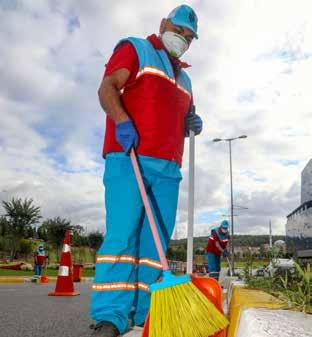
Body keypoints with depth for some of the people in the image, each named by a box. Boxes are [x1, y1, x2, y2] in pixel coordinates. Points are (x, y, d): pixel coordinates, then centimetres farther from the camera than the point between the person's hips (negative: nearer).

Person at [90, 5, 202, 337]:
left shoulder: (183, 77, 31)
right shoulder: (135, 49, 13)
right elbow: (107, 88, -2)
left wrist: (192, 123, 11)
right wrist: (122, 121, -21)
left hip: (167, 167, 7)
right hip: (130, 157, -6)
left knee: (156, 240, 2)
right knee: (123, 233, -13)